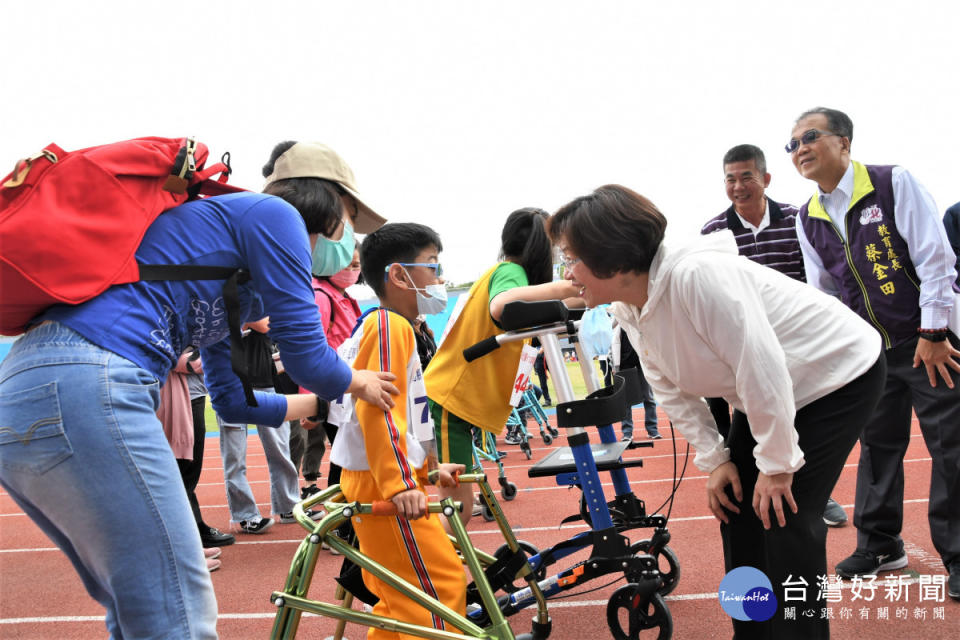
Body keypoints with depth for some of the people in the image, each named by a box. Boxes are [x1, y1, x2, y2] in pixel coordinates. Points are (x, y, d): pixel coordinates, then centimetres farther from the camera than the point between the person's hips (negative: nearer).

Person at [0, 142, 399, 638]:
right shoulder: (273, 213, 5)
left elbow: (231, 400, 38)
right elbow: (307, 357, 2)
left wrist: (322, 404, 51)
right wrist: (360, 383, 24)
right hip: (81, 391, -11)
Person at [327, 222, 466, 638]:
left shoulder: (396, 326, 20)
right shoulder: (388, 324, -14)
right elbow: (376, 409, -24)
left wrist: (427, 467, 23)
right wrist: (400, 483, -27)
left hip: (383, 484, 11)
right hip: (385, 487, -11)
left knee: (402, 596, 17)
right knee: (442, 585, -11)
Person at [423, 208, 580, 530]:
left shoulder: (500, 272, 18)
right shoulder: (510, 271, -12)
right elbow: (500, 307, -35)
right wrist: (559, 289, -39)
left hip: (454, 400, 10)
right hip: (447, 401, -10)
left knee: (460, 503, 13)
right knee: (458, 504, -9)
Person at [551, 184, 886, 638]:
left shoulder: (697, 276, -35)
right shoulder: (627, 310, -6)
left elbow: (761, 367, -33)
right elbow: (673, 391, 3)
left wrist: (777, 463, -23)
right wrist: (714, 460, -3)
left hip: (839, 374, -8)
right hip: (776, 394, 9)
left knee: (785, 514, -14)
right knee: (734, 506, 6)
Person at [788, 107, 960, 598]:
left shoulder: (893, 184, -11)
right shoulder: (808, 220, 5)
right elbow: (823, 295, 12)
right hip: (871, 350, 6)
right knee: (877, 445, 11)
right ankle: (879, 544, 25)